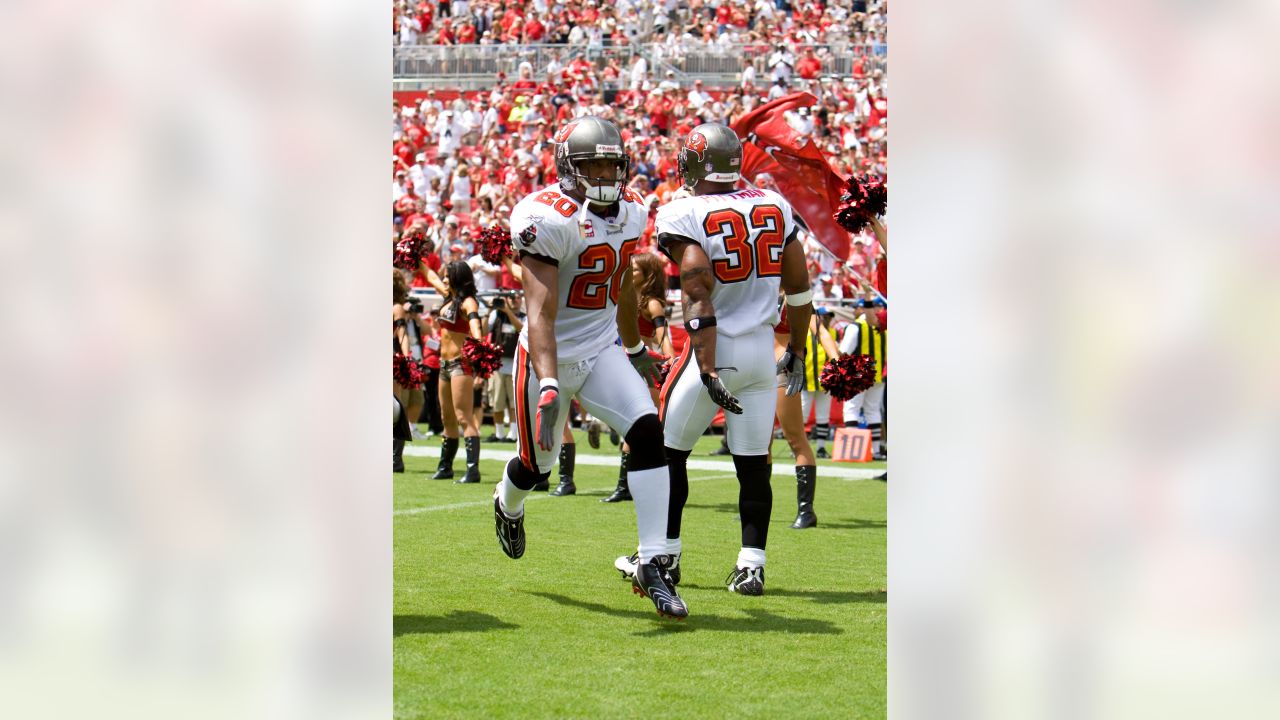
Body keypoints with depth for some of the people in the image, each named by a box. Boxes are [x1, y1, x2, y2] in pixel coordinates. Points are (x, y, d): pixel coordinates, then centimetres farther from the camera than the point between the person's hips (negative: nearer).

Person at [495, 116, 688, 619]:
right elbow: (540, 314, -29)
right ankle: (508, 504, 51)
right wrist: (547, 388, -38)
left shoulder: (629, 213, 0)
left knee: (648, 432, -17)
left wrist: (635, 349, 30)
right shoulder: (548, 219, -23)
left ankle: (652, 566, -15)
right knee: (537, 466, 11)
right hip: (550, 357, -5)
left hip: (602, 351, 5)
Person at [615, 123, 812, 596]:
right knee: (753, 463, 9)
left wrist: (708, 370, -18)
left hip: (715, 348, -4)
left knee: (669, 451, 12)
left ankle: (665, 556, 18)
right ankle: (751, 566, 4)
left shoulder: (683, 215, -10)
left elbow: (699, 297, -17)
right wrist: (797, 349, 21)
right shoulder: (774, 205, 5)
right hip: (762, 349, 4)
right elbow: (798, 287, 10)